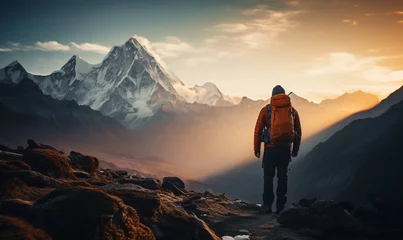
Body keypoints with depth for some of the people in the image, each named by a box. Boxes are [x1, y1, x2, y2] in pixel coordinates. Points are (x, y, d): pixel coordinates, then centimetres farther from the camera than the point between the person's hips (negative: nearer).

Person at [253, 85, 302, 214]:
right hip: (286, 149, 2)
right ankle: (280, 206, 12)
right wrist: (295, 149, 21)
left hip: (270, 148, -2)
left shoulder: (266, 110, -1)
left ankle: (267, 205, 6)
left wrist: (256, 149, 5)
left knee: (268, 177, 8)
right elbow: (298, 132, 11)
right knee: (282, 177, 10)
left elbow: (258, 130, -3)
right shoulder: (292, 110, 7)